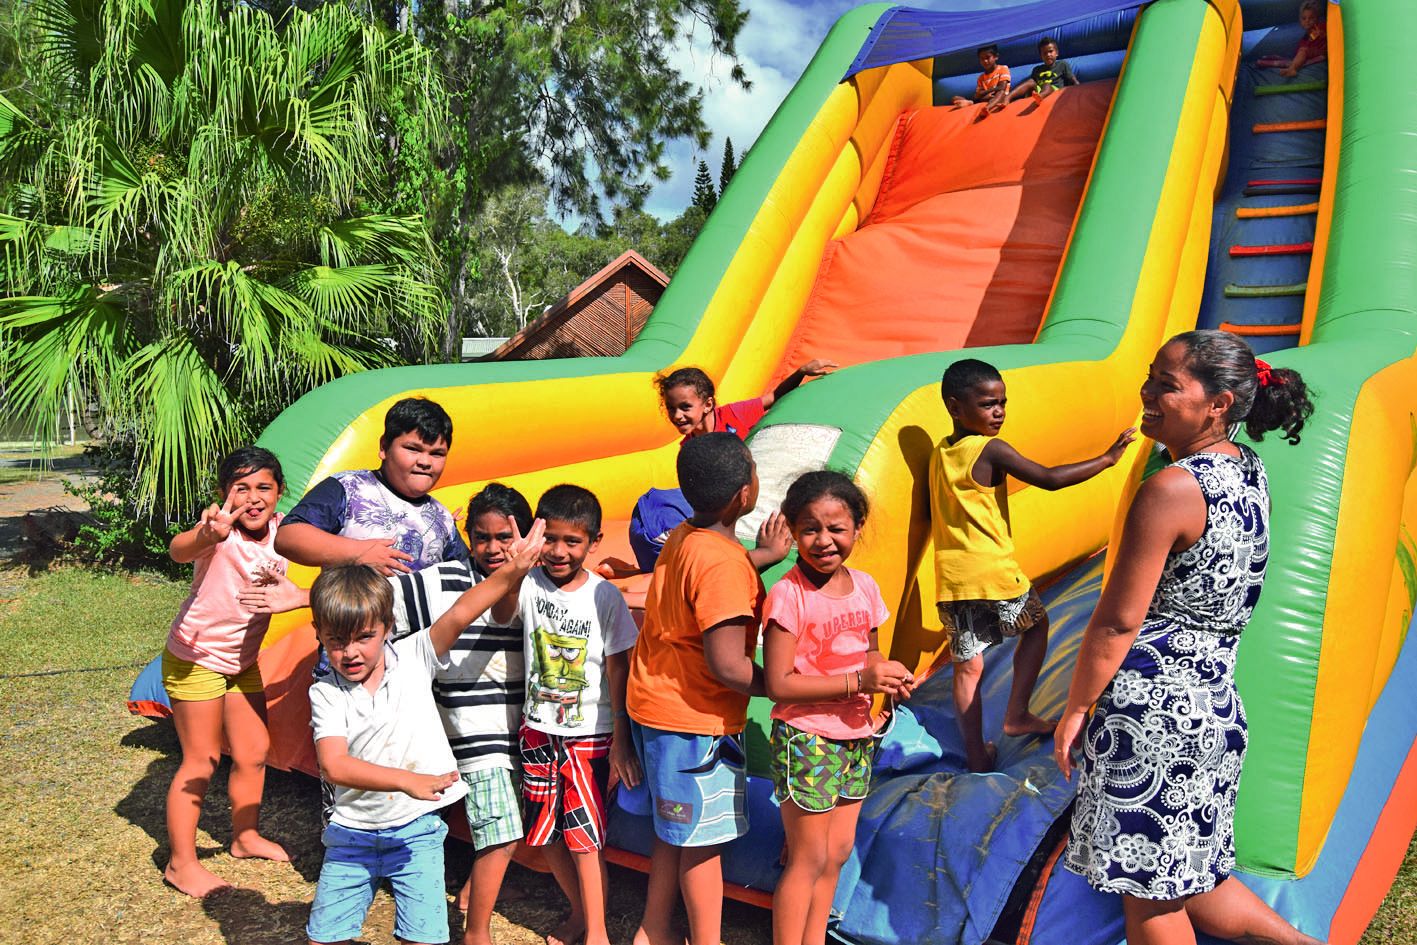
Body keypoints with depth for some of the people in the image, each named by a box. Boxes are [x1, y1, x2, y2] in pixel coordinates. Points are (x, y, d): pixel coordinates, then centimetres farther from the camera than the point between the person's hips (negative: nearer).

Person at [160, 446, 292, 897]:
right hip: (195, 659, -7)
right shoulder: (220, 531, -27)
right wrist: (206, 536, -72)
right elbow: (179, 551, -50)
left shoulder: (279, 529, -9)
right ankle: (181, 863, 11)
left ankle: (246, 836, 32)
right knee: (202, 760, -2)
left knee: (255, 750, 13)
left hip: (242, 659, 7)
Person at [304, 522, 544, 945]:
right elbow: (334, 766, -19)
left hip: (416, 830, -1)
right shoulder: (325, 692, -6)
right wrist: (406, 780, -31)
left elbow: (458, 615, -19)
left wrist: (510, 573, -31)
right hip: (352, 831, 1)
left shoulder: (413, 660, -4)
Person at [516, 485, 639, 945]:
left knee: (583, 833, -2)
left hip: (589, 733, -3)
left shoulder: (605, 596, -9)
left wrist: (620, 740, -7)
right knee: (546, 832, 12)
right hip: (538, 729, 3)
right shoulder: (529, 584, -5)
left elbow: (617, 669, -6)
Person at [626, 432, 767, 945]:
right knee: (704, 840, 7)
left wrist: (762, 556, 20)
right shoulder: (723, 563, -25)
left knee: (675, 832, 23)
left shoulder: (682, 539, 3)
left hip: (656, 705, 9)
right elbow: (727, 664, -27)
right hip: (694, 721, -9)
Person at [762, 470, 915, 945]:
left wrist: (888, 674, -7)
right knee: (810, 859, 2)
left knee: (838, 851, 16)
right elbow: (778, 684, -21)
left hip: (856, 737, 7)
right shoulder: (787, 595, -18)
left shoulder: (864, 585, 2)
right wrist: (859, 681, -23)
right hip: (805, 740, -7)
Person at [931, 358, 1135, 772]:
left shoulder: (939, 453, 9)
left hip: (951, 579, 5)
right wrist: (1107, 458, -6)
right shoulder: (991, 450, -12)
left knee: (967, 664, 10)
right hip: (993, 572, -5)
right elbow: (1051, 479, -15)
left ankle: (976, 754, 12)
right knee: (1036, 625, 22)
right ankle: (1016, 715, 22)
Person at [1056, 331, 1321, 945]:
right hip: (1215, 703, 9)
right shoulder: (1249, 470, 6)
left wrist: (1076, 708, -6)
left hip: (1151, 708, -9)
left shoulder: (1172, 489, -20)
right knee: (1183, 879, 23)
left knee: (1149, 893, 7)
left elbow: (1118, 621, -16)